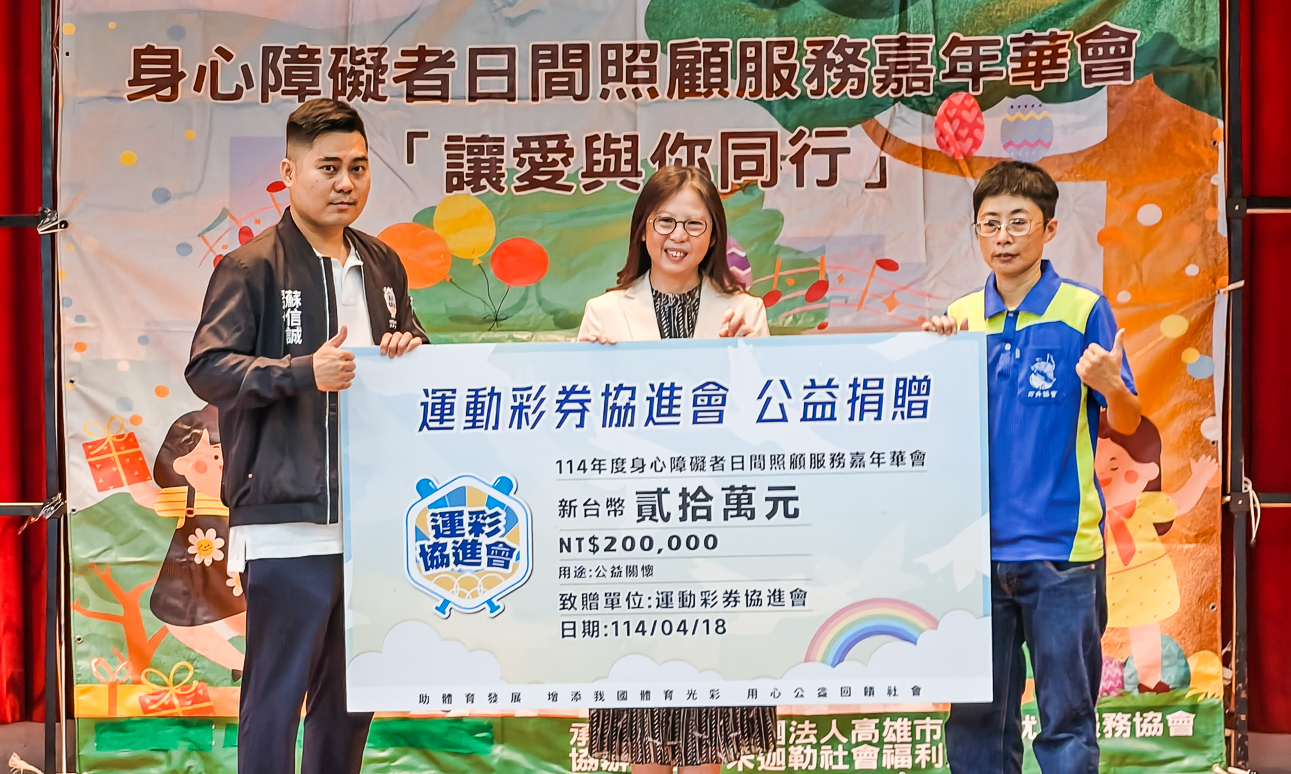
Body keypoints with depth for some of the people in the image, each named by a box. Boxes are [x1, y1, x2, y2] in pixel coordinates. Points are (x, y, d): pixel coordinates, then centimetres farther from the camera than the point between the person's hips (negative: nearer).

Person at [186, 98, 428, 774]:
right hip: (287, 519, -6)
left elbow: (412, 346, 28)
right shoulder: (252, 267, -5)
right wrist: (305, 371, -24)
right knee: (277, 692, -3)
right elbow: (206, 368, -13)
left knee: (352, 693, 14)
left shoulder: (383, 266, 15)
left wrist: (409, 354, 4)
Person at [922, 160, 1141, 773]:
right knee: (974, 721, 9)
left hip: (1061, 547, -3)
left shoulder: (1085, 310, -2)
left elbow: (1126, 424, -1)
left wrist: (1111, 387, -22)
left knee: (1067, 721, 2)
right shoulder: (960, 319, 9)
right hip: (978, 544, 4)